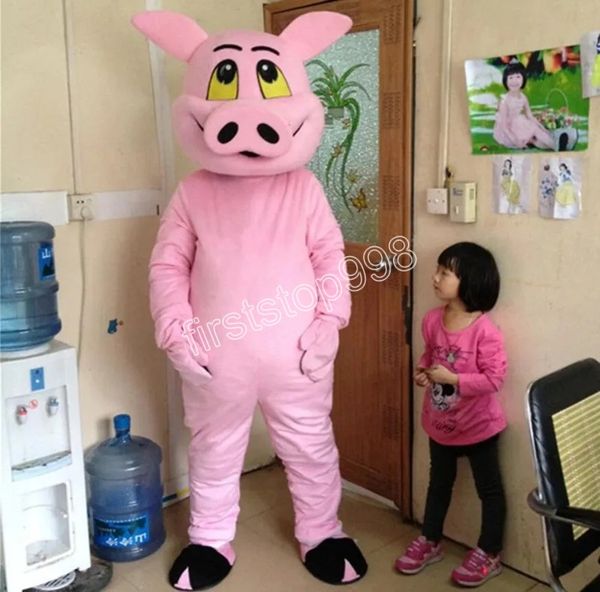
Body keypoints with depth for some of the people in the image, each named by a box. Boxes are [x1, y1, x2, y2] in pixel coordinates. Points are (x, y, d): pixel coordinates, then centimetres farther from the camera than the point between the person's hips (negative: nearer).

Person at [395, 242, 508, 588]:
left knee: (489, 488, 14)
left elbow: (495, 378, -24)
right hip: (440, 422, 6)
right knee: (439, 483, 23)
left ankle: (489, 555, 30)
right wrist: (423, 372, -8)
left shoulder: (484, 330, -25)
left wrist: (452, 379, -26)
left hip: (478, 425, -6)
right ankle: (430, 542, 40)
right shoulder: (433, 320, -6)